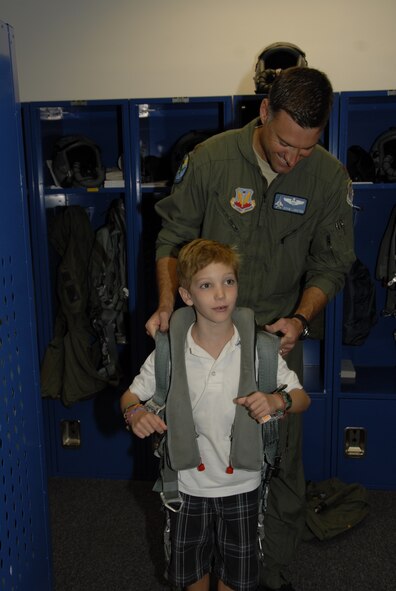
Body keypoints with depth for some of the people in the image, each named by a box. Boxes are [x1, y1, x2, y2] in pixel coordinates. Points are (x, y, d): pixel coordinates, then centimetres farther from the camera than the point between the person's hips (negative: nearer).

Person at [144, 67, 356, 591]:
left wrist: (300, 319, -16)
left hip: (278, 334, 1)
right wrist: (167, 303, -11)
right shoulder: (210, 159, -11)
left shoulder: (330, 178, -7)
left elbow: (331, 265, 0)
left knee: (282, 460, 8)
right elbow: (173, 236, 0)